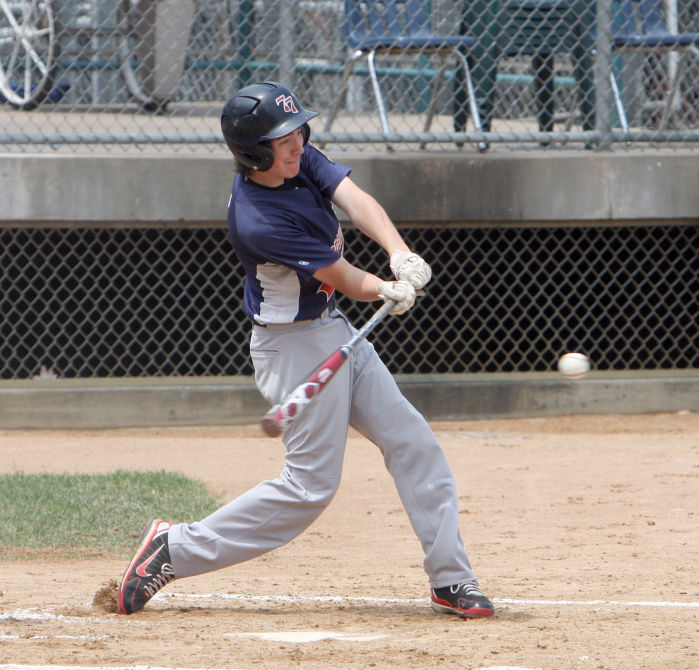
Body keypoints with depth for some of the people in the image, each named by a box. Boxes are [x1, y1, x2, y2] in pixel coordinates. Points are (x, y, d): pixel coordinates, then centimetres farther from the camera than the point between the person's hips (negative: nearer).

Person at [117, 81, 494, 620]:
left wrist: (400, 254, -31)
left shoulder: (303, 161, -3)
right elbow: (345, 280, -21)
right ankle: (177, 549, 3)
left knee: (414, 446, 6)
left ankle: (451, 580, 10)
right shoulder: (257, 221, -28)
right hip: (295, 347, -9)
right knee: (311, 485, -5)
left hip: (335, 334, 9)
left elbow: (357, 201, -17)